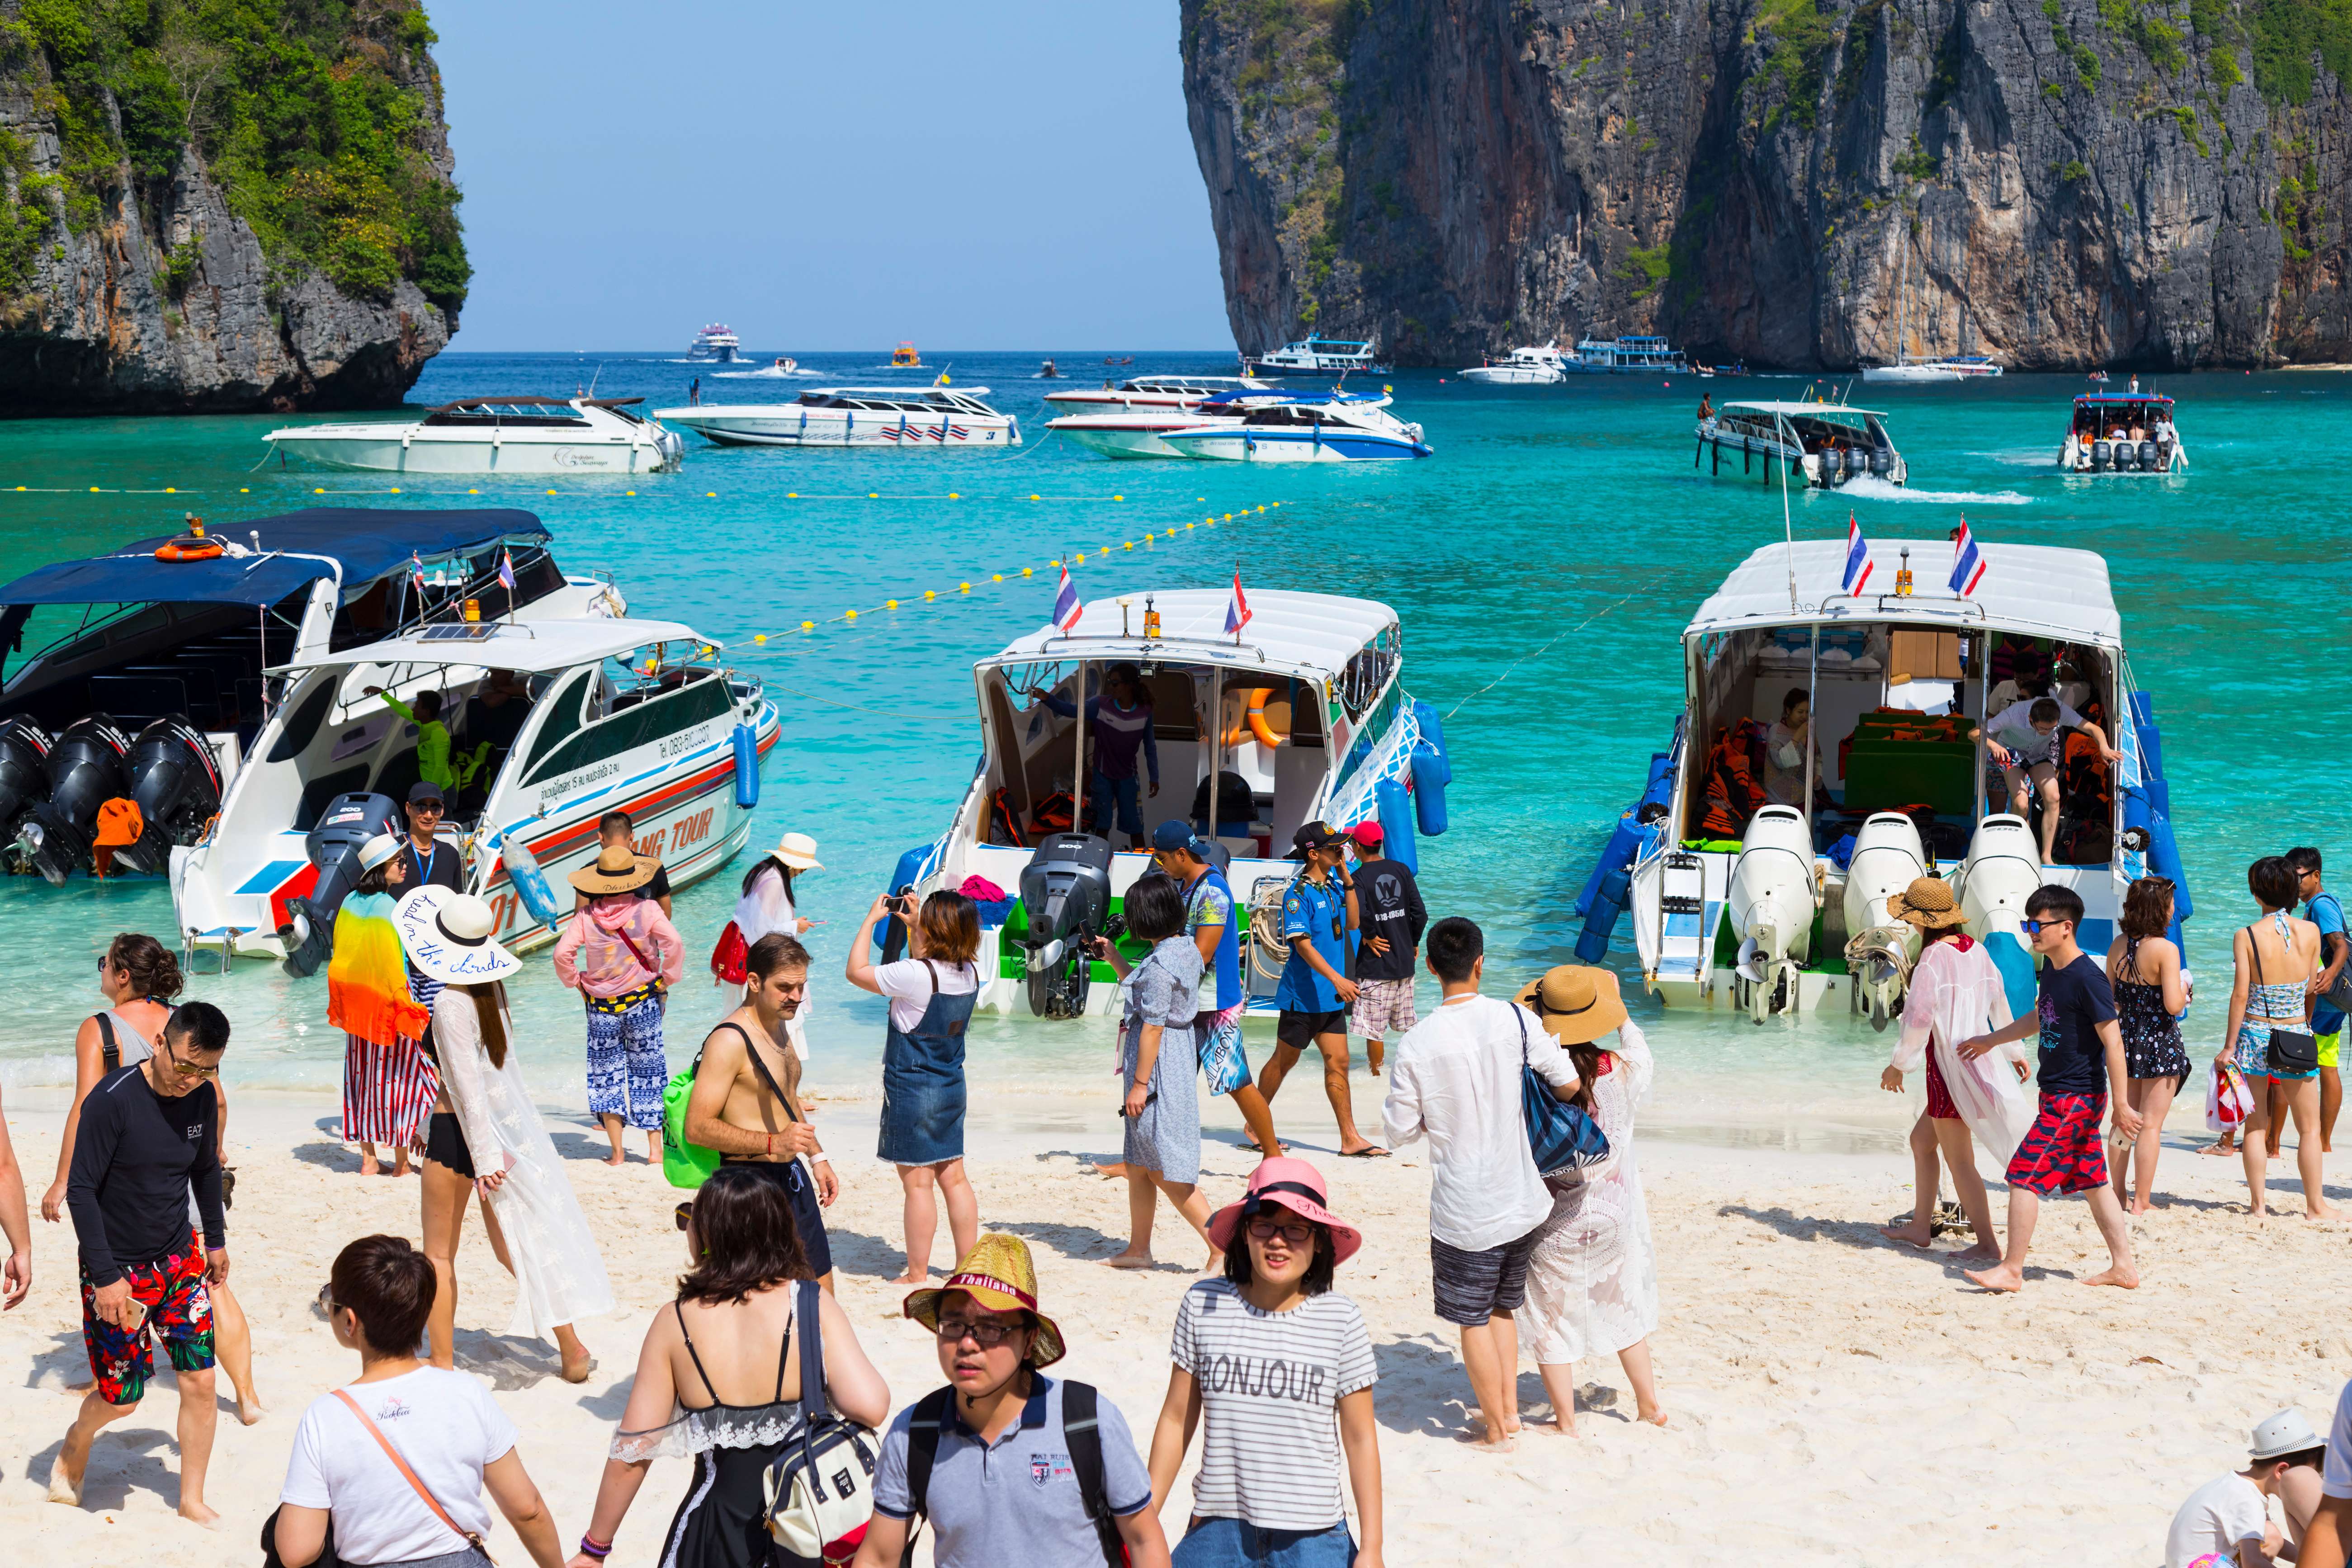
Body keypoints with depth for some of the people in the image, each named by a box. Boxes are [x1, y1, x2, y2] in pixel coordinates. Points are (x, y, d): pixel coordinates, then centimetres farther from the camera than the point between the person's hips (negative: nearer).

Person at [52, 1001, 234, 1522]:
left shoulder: (202, 1097, -4)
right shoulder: (113, 1100, -21)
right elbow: (81, 1190, -18)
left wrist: (216, 1239, 24)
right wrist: (105, 1277, -19)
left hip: (180, 1261, 5)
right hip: (118, 1271, -5)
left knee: (200, 1381, -1)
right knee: (122, 1397, 3)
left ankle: (193, 1500, 14)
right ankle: (76, 1446, 36)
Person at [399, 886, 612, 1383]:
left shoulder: (450, 1002, -21)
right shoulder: (491, 988, 3)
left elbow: (467, 1085, -22)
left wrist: (484, 1156, -22)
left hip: (459, 1131, -8)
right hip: (506, 1124, 8)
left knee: (439, 1253, 6)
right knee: (510, 1243, 16)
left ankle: (443, 1364, 10)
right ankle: (570, 1346, 17)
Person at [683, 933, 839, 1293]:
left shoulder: (779, 1026, 12)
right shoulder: (730, 1040, -18)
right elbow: (698, 1127, -23)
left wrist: (817, 1157, 22)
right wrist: (773, 1144, -29)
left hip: (791, 1178, 9)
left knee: (820, 1293, 12)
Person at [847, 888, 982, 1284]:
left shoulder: (915, 975, -23)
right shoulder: (969, 972, 0)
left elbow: (856, 972, -11)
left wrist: (872, 919, -3)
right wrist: (911, 925, 19)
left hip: (912, 1089, -7)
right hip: (952, 1087, 7)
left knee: (918, 1183, 0)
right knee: (953, 1178, 14)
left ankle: (917, 1274, 7)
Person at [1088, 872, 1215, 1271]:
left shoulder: (1160, 963, -21)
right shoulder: (1186, 949, 8)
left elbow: (1153, 1026, -22)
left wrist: (1140, 1084, -19)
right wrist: (1114, 958, 26)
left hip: (1158, 1063, -10)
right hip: (1179, 1055, 10)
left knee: (1164, 1167, -5)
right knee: (1139, 1164, 17)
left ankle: (1222, 1244, -6)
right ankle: (1138, 1248, 25)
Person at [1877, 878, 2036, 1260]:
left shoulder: (1932, 960, -17)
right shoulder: (1976, 950, 5)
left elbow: (1919, 1020, -18)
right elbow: (2000, 1003, 15)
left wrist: (1898, 1065, -5)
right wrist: (2015, 1052, 28)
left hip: (1950, 1065, -9)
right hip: (1980, 1059, 9)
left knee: (1960, 1163, -1)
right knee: (1921, 1140, 21)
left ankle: (1987, 1244, 1)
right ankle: (1921, 1226, 27)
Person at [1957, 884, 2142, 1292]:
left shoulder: (2087, 977, -19)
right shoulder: (2052, 968, 9)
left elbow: (2112, 1041, -20)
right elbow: (2040, 1018, 28)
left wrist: (2121, 1104, -20)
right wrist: (1990, 1041, 37)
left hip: (2075, 1098, -9)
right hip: (2060, 1094, 9)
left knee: (2024, 1175, -8)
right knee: (2092, 1180, 13)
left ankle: (2011, 1270, -2)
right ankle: (2123, 1267, 19)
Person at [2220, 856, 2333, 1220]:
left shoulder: (2247, 937, -11)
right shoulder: (2310, 932, -6)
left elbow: (2240, 995, -12)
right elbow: (2311, 989, 4)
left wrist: (2228, 1047, -6)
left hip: (2254, 1036, -1)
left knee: (2255, 1126, 10)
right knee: (2309, 1128, 12)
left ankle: (2258, 1204, 10)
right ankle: (2315, 1206, 17)